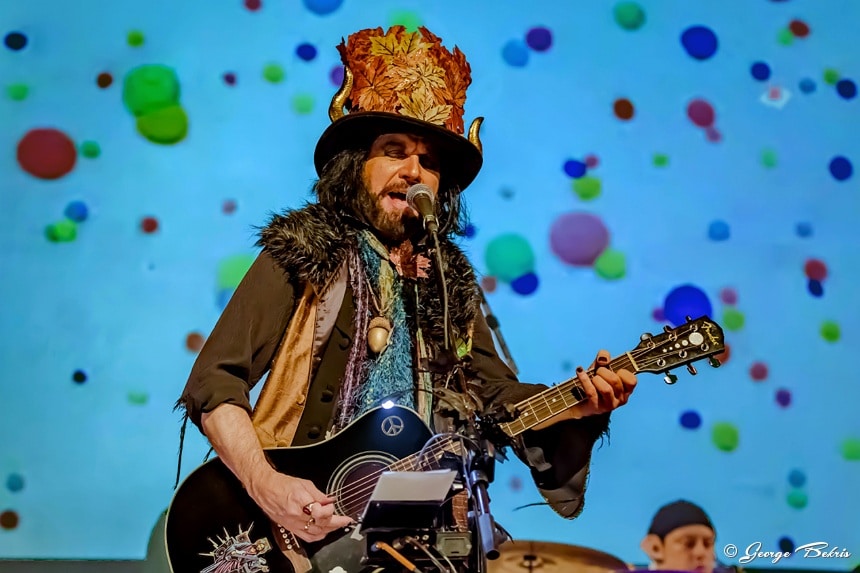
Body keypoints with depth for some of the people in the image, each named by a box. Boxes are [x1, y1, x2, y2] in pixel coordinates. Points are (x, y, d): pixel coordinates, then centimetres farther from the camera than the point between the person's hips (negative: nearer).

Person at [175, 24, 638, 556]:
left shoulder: (449, 278, 13)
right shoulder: (301, 253, -1)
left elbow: (496, 392, 13)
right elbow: (214, 384, -6)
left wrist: (577, 405, -6)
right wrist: (267, 487, -20)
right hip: (308, 519, -4)